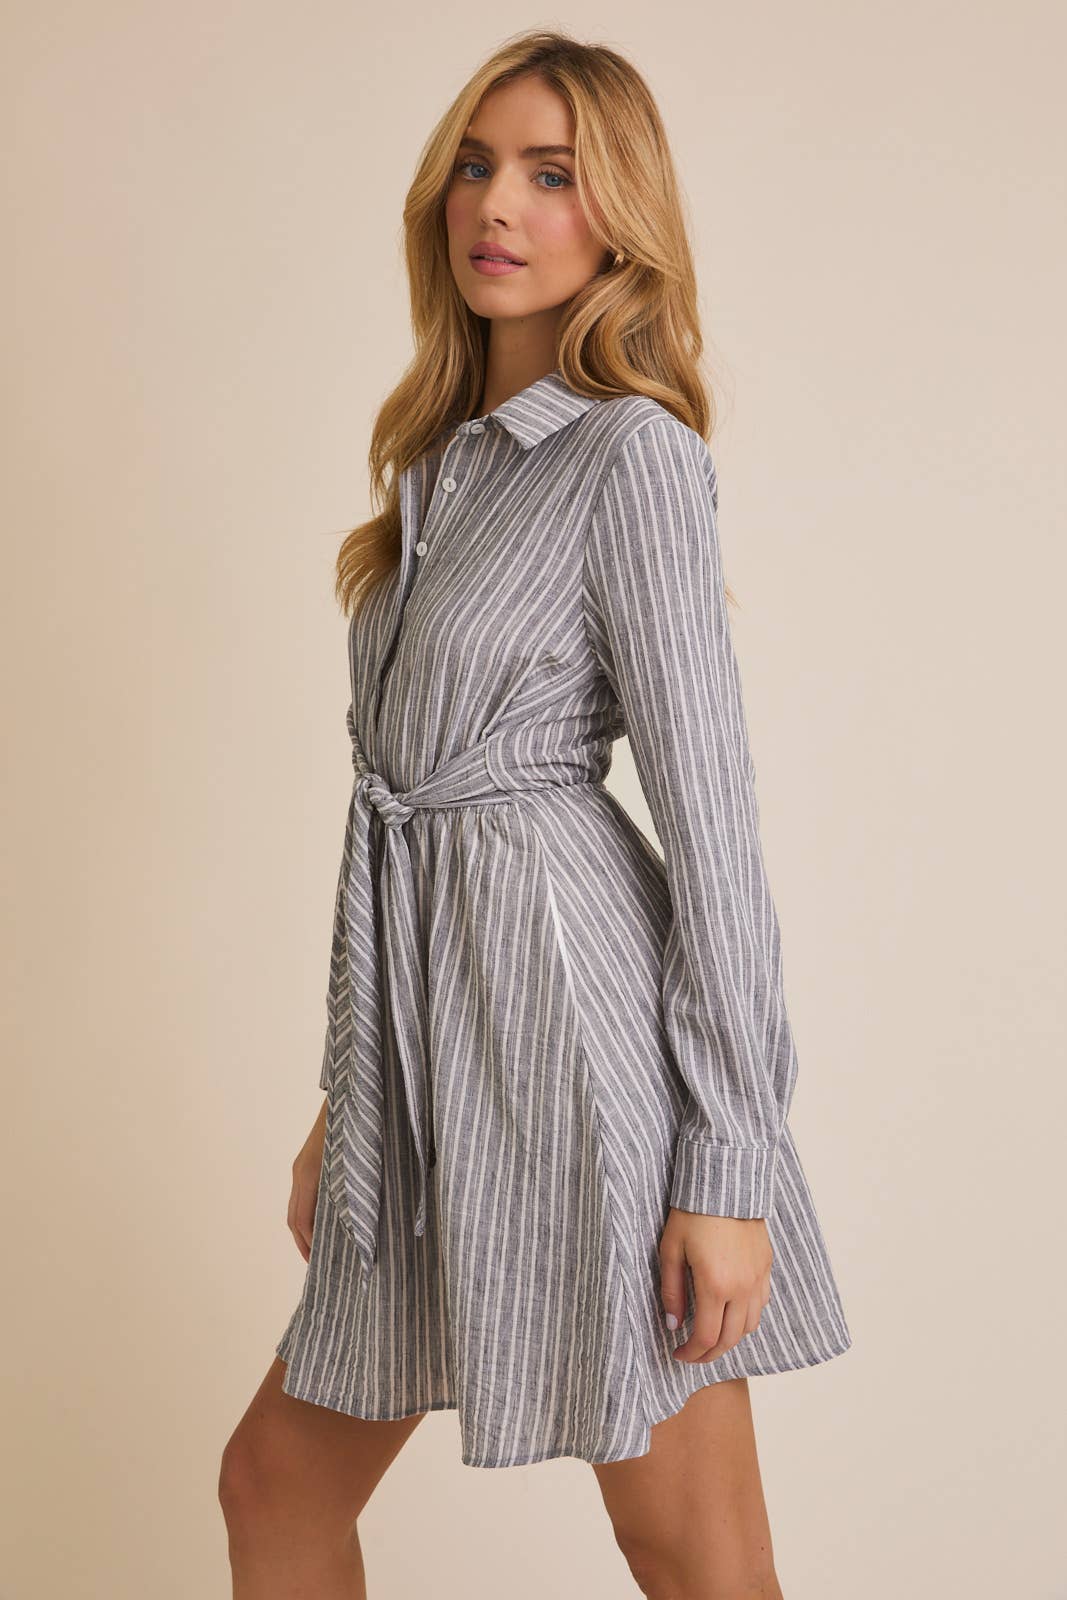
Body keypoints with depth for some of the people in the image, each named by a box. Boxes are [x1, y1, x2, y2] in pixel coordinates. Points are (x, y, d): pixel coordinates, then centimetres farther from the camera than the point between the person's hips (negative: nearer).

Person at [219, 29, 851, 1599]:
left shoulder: (632, 452, -8)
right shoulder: (442, 457, 16)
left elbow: (712, 817, -12)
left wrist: (734, 1162, -15)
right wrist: (348, 1100, 18)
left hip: (572, 999, -8)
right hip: (436, 1022, 8)